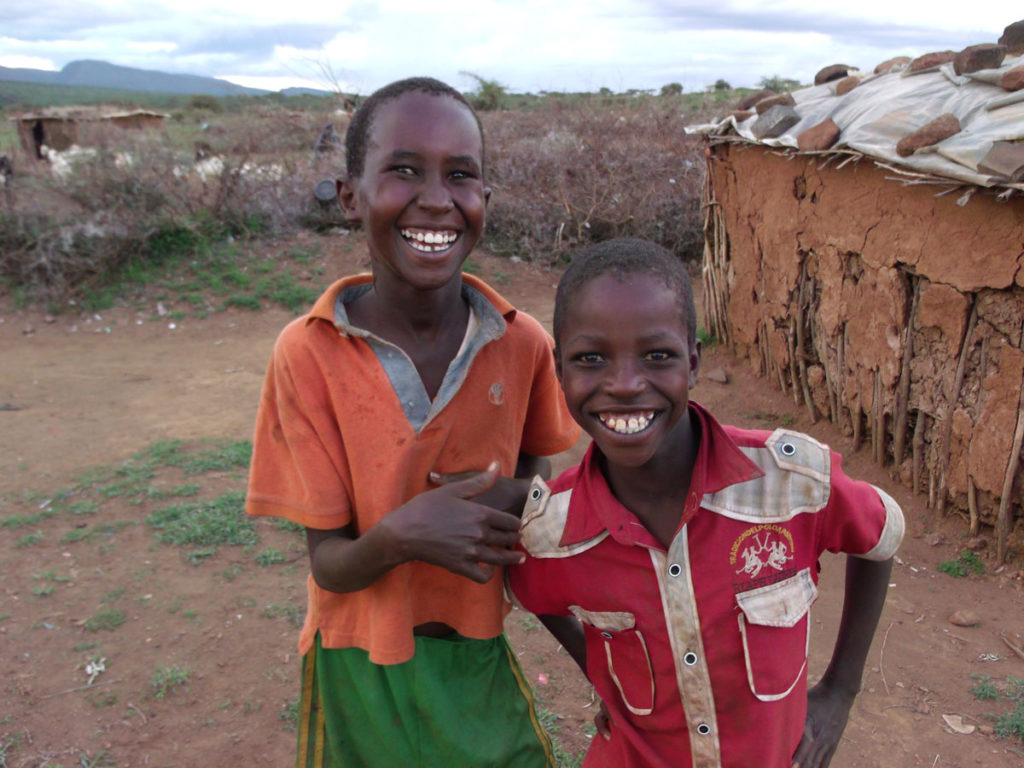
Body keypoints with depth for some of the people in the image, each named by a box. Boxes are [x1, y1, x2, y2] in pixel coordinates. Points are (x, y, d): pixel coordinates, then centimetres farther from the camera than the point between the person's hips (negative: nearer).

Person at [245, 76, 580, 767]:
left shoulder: (522, 345, -12)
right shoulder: (308, 354, -18)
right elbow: (329, 566, -13)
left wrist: (510, 499, -16)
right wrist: (397, 536, -34)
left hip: (478, 658, 2)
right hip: (360, 666, -1)